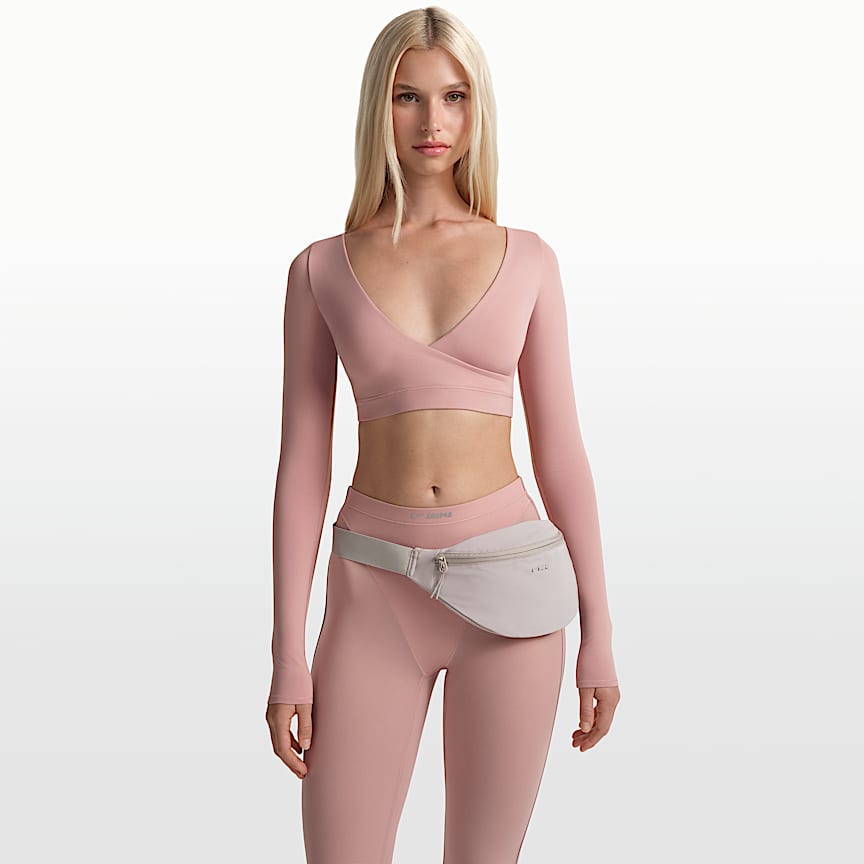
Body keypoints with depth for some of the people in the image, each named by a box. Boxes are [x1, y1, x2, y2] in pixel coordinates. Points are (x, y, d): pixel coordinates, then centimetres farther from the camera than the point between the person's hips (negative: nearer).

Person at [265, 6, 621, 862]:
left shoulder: (527, 259, 4)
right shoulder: (320, 270, 3)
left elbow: (559, 449, 5)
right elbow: (302, 462, 1)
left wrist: (598, 631, 4)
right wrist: (287, 655, -3)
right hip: (376, 594, 0)